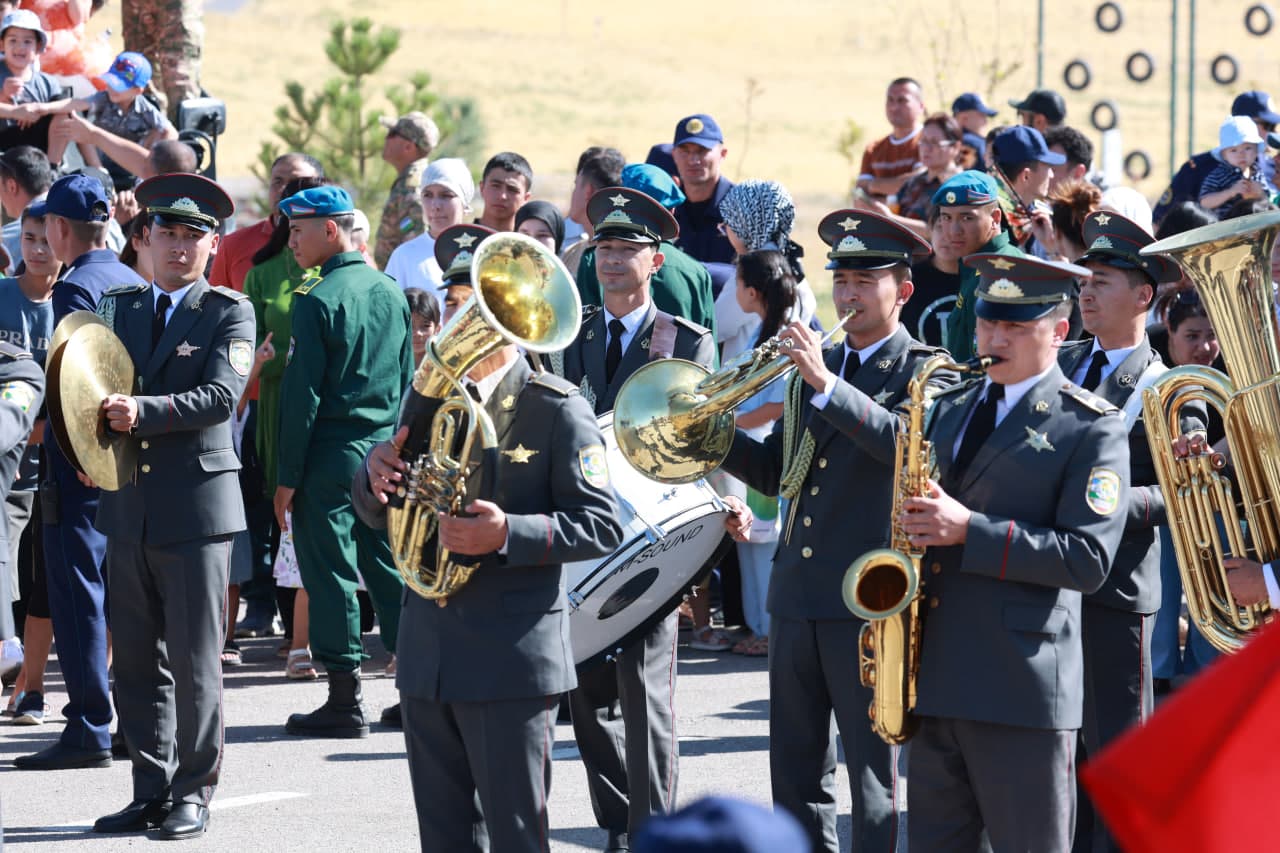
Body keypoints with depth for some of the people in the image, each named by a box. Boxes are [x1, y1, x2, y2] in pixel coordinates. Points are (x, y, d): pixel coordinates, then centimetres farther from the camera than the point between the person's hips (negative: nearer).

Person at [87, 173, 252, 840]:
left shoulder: (229, 313, -1)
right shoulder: (119, 306, 13)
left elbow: (220, 396, -14)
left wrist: (144, 410, -27)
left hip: (196, 506, -4)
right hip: (128, 505, 4)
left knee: (194, 661, -2)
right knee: (136, 660, 8)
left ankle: (193, 795, 6)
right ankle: (150, 792, 16)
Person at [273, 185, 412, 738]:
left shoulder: (318, 300, -13)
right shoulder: (391, 293, 9)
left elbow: (302, 395, -14)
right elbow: (407, 382, 14)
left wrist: (287, 477, -10)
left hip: (332, 455, -7)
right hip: (384, 453, 7)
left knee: (331, 573, -2)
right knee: (389, 569, 12)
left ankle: (345, 702, -1)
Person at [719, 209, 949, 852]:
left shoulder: (925, 372, -2)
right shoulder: (814, 366, 17)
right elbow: (773, 471, 18)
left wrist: (827, 386, -30)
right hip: (796, 597, 7)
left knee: (878, 774, -4)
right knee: (796, 773, 11)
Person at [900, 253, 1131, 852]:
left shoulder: (1092, 428, -5)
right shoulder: (950, 410, 17)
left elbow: (1087, 557, -14)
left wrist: (968, 529, -19)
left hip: (1023, 690, -6)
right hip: (933, 681, 6)